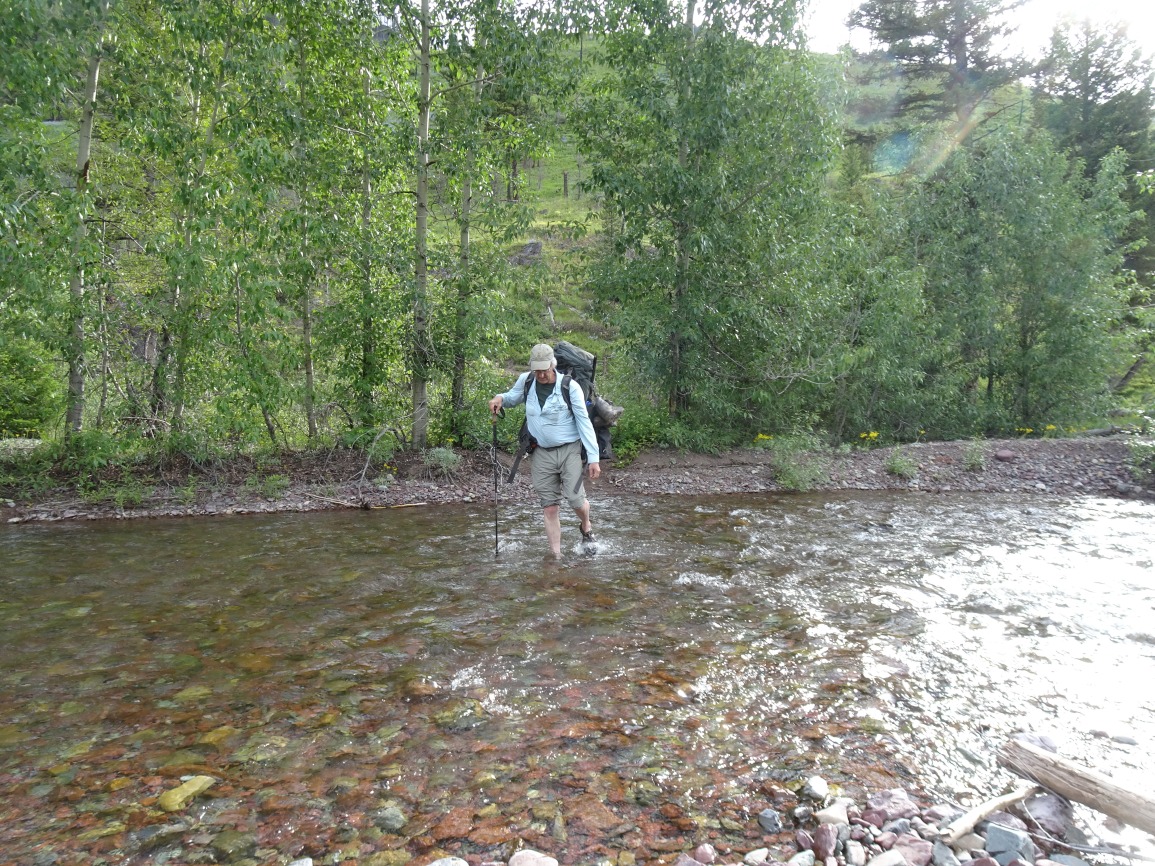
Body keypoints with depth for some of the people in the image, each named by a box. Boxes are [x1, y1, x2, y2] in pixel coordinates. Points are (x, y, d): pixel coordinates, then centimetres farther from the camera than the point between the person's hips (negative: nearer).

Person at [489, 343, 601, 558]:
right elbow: (512, 398, 21)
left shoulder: (570, 386, -12)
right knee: (550, 507, 3)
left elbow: (584, 422, -11)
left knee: (575, 499, -11)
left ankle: (586, 527, 24)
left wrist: (593, 458, -14)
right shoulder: (525, 381, 0)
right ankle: (556, 555, 11)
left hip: (569, 450, -3)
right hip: (542, 452, 3)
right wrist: (500, 398, -4)